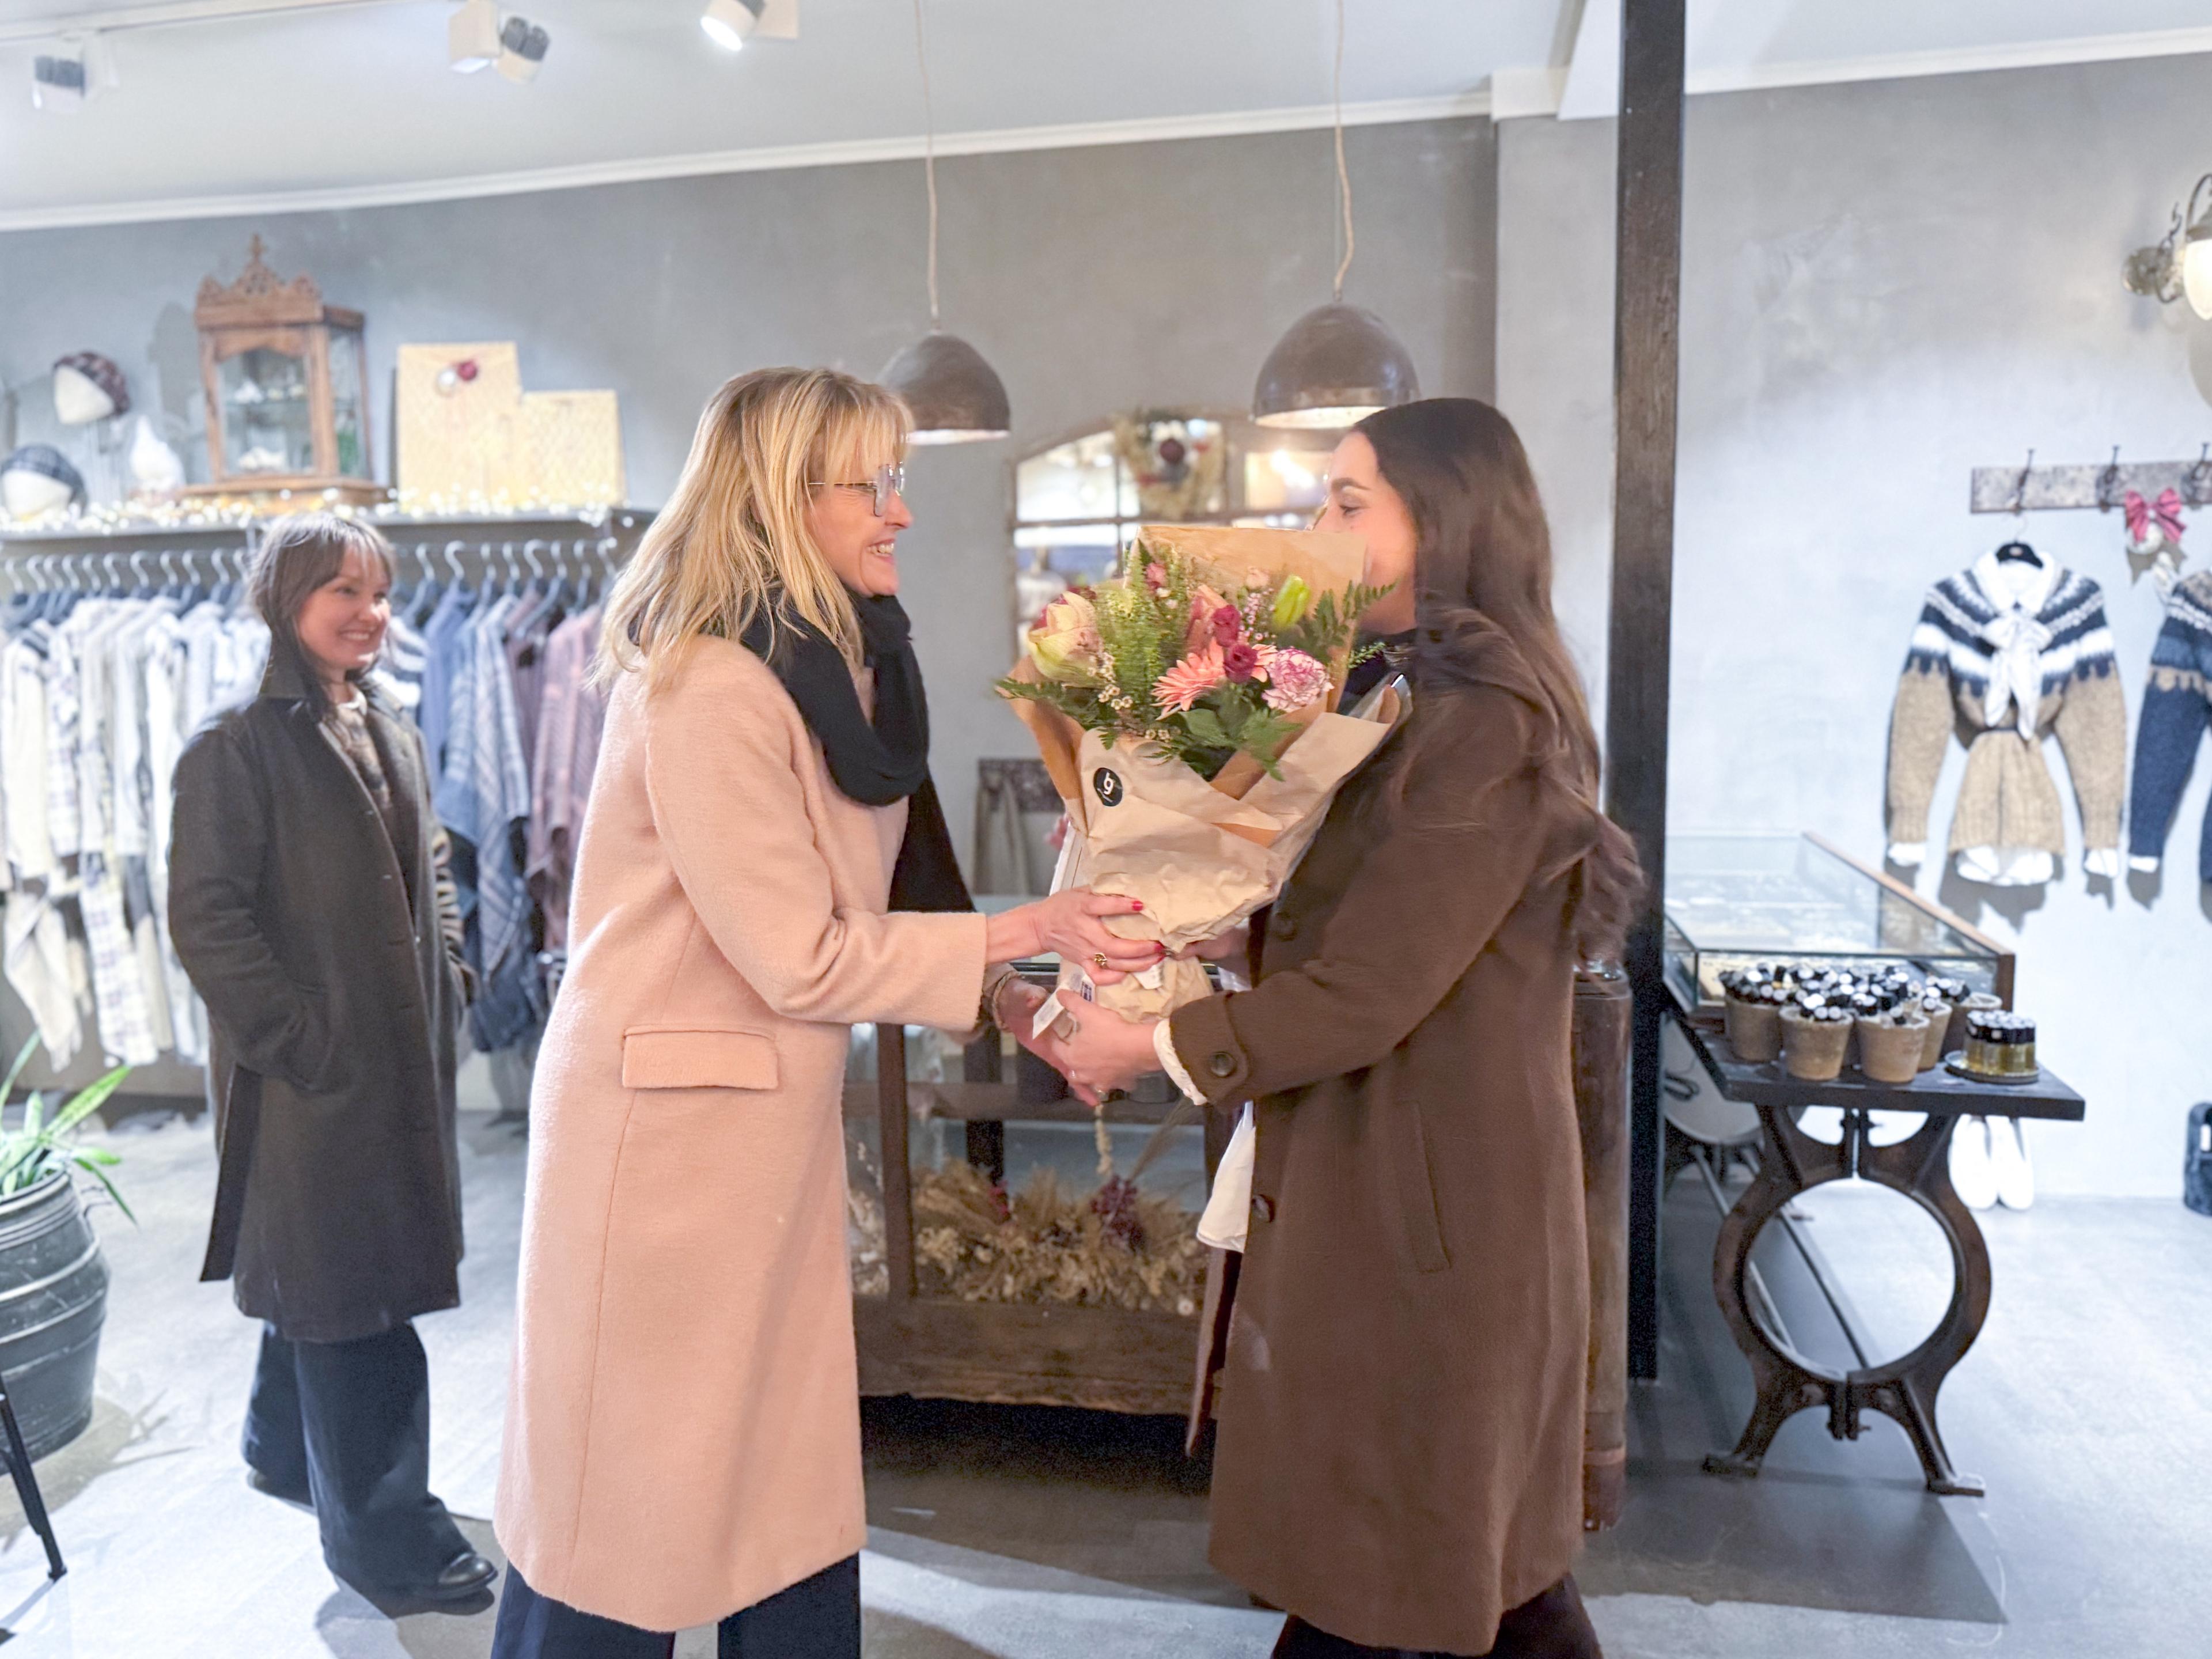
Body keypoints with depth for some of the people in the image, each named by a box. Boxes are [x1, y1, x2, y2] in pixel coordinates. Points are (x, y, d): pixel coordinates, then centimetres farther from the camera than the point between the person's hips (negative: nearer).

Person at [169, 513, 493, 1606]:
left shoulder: (394, 737, 11)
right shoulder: (237, 748, -12)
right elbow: (205, 918, -16)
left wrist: (446, 977, 11)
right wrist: (299, 1039, -18)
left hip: (406, 1065, 8)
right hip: (311, 1077, -7)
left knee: (320, 1279, 22)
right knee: (353, 1307, 1)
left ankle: (286, 1450, 43)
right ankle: (381, 1536, 15)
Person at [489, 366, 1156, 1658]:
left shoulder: (851, 669, 7)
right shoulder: (705, 688, -20)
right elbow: (803, 960, -19)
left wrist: (1017, 995, 1)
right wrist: (1025, 931, -15)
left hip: (784, 1131, 8)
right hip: (665, 1131, -8)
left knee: (799, 1501, 15)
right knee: (624, 1502, 9)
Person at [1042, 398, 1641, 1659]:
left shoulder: (1485, 732, -20)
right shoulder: (1431, 709, 12)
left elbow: (1361, 994, -22)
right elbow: (1326, 931, 12)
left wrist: (1156, 1045, -12)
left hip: (1419, 1220, -9)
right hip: (1379, 1192, 9)